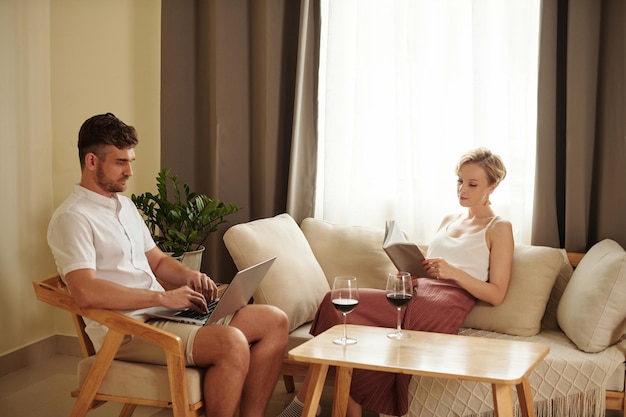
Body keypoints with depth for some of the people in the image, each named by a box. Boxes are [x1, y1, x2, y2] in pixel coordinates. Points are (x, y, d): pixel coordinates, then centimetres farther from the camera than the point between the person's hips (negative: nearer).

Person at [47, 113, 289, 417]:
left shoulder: (125, 205, 19)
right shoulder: (72, 218, -10)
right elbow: (86, 293, -24)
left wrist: (190, 277, 4)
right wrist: (163, 297, -22)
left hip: (162, 312, 9)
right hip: (126, 330, -9)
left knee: (274, 322, -2)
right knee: (232, 343, -31)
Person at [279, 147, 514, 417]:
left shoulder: (499, 228, 8)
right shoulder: (449, 220, 27)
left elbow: (496, 294, 0)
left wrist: (454, 272, -14)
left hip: (443, 307, -6)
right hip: (416, 293, 7)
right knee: (338, 303, -22)